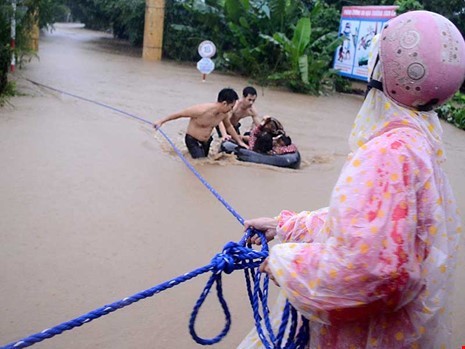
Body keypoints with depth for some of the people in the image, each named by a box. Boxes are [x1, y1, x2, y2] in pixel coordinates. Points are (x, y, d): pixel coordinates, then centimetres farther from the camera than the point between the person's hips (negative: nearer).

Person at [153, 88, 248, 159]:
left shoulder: (224, 114, -12)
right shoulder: (201, 110, -33)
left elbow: (229, 126, 10)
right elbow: (180, 114, -22)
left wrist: (239, 141, 13)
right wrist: (161, 121, -15)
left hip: (206, 141, 7)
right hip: (192, 140, -7)